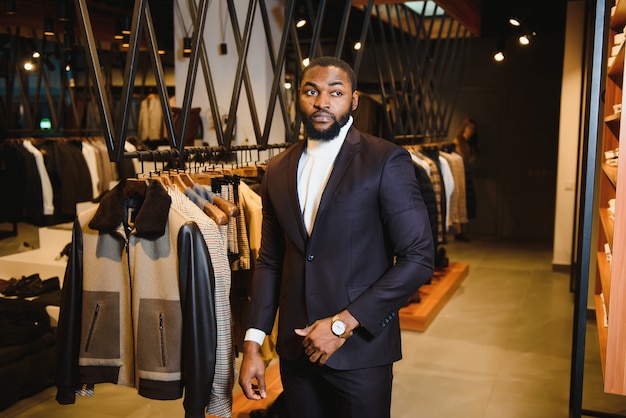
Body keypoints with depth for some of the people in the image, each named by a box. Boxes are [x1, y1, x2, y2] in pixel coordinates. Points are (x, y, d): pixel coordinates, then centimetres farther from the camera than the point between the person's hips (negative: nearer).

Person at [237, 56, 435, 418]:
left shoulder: (387, 161, -9)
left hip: (360, 350, -4)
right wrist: (253, 343, 3)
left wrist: (343, 323, -15)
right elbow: (270, 262, 10)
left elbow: (419, 259, -12)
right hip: (296, 348, 4)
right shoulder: (278, 170, 7)